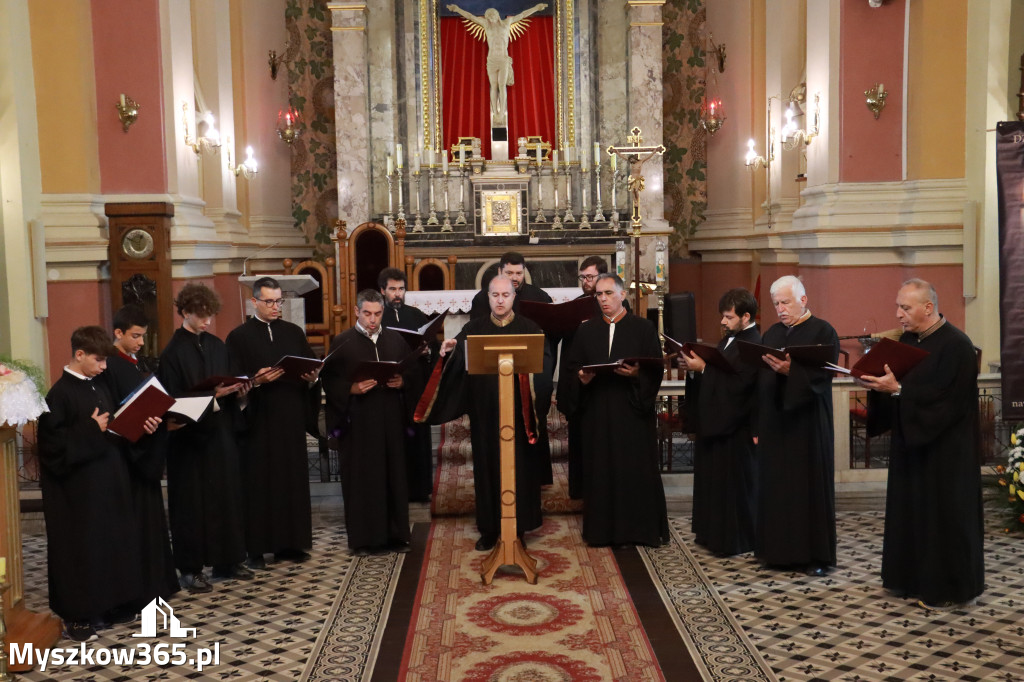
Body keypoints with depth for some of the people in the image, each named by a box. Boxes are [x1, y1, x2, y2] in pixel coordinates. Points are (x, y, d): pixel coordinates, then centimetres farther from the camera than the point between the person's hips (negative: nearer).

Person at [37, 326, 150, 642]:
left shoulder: (99, 388, 10)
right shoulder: (60, 393, -14)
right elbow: (53, 441, -19)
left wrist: (139, 425, 0)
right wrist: (92, 430, -22)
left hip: (109, 480, 8)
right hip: (79, 487, -8)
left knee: (113, 540, 13)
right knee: (82, 547, 0)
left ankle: (109, 603, 25)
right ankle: (76, 616, 12)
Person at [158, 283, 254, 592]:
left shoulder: (217, 346, 8)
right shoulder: (172, 353, -9)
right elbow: (173, 400, -13)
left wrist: (237, 391, -7)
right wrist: (212, 395, -22)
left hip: (220, 432, 6)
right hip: (189, 436, -6)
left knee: (227, 493, 9)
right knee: (192, 499, 2)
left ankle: (228, 560, 20)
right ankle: (191, 568, 11)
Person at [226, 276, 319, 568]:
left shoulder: (294, 332, 12)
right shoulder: (239, 337, 1)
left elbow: (312, 367, 10)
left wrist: (312, 377, -11)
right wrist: (256, 379, -22)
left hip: (291, 418, 4)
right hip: (258, 421, -4)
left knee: (293, 479, 6)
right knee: (258, 482, 0)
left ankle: (289, 542, 15)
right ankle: (256, 547, 7)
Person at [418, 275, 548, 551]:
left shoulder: (529, 328, 4)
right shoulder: (473, 329, 9)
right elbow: (455, 364, 1)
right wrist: (449, 352, -20)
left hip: (518, 413, -2)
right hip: (484, 413, 2)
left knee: (519, 467, 3)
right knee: (486, 466, 7)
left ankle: (517, 528, 15)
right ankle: (489, 528, 18)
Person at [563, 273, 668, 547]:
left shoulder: (644, 328, 3)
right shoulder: (586, 330, 12)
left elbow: (656, 369, -1)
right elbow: (573, 367, 8)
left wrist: (637, 374, -20)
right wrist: (582, 378, -12)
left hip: (633, 410, -2)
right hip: (597, 412, 2)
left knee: (637, 468, 0)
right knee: (601, 469, 3)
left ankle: (640, 528, 10)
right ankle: (603, 529, 12)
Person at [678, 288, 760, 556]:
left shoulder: (753, 344, -19)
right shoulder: (730, 338, 11)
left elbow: (737, 383, -26)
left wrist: (703, 368, -21)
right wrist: (694, 365, -3)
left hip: (735, 426, -10)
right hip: (715, 421, 10)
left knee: (733, 484, 1)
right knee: (713, 478, 16)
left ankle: (735, 540, 13)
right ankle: (714, 532, 28)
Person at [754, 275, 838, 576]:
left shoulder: (823, 331, -4)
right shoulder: (771, 334, 13)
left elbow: (822, 376, -14)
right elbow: (761, 379, 12)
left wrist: (790, 370, -31)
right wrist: (757, 426, 7)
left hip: (807, 422, -5)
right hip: (774, 422, 5)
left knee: (809, 484, 0)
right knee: (775, 485, 7)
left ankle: (816, 554, 8)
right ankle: (779, 549, 17)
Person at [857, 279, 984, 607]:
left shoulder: (956, 345, -17)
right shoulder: (907, 340, 8)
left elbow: (946, 399, -23)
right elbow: (898, 384, 13)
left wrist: (897, 389, -26)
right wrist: (879, 382, -7)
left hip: (944, 449, -8)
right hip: (911, 442, 8)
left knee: (942, 514, 1)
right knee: (911, 510, 13)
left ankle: (946, 587, 14)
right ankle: (914, 577, 25)